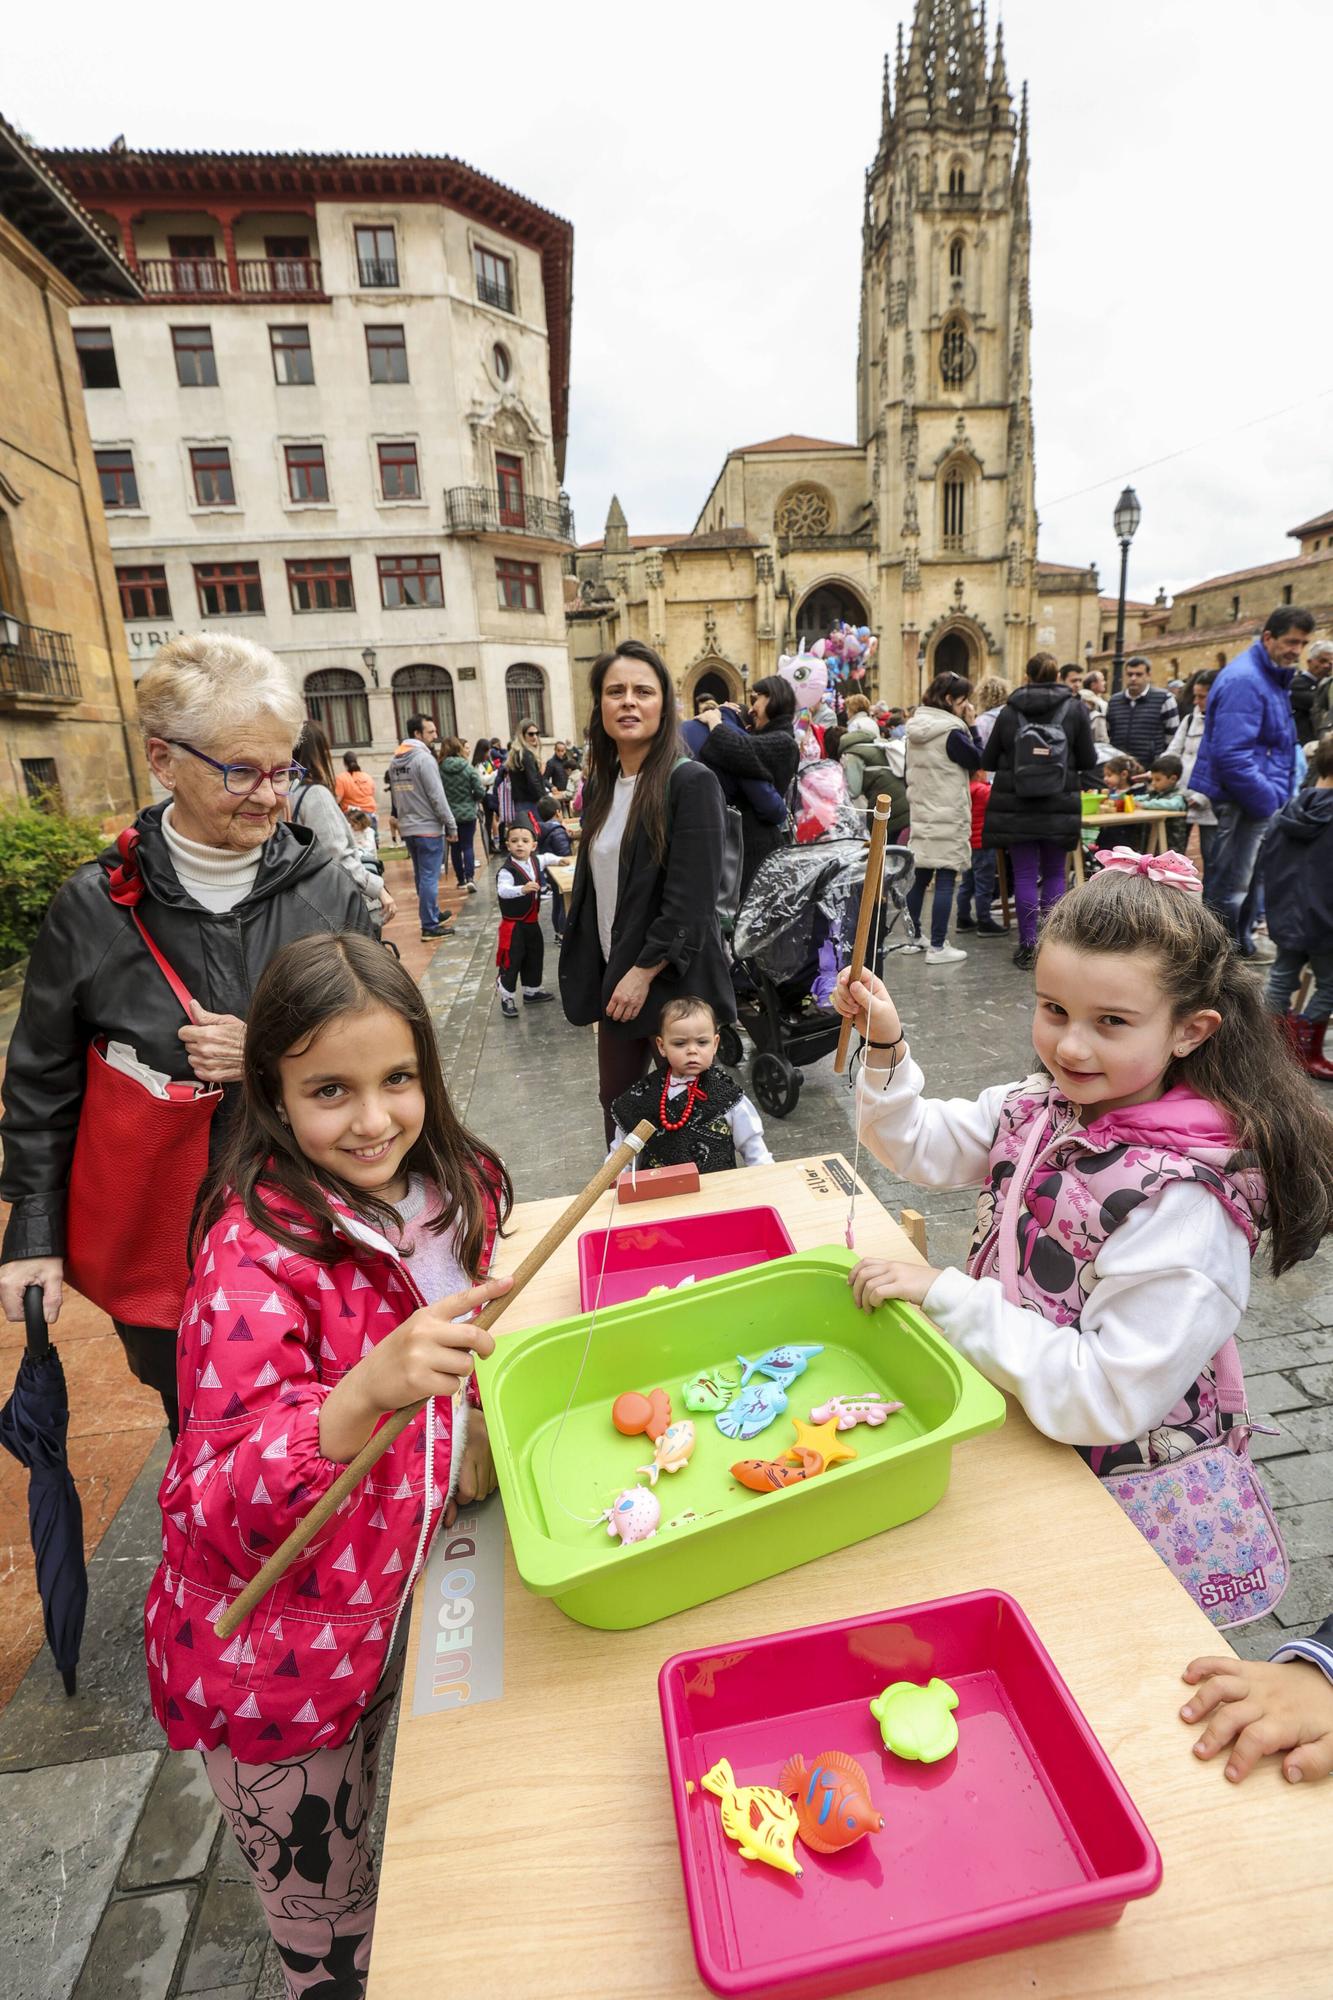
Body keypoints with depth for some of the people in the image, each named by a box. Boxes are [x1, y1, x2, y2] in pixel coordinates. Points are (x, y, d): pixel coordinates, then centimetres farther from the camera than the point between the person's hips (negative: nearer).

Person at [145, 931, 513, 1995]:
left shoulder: (451, 1191, -10)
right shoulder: (257, 1258, -29)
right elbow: (226, 1516, -31)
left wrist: (476, 1431, -8)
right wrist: (368, 1394, -47)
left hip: (397, 1598, 5)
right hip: (277, 1666, -5)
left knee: (390, 1888, 30)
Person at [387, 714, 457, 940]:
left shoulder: (395, 761, 10)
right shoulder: (424, 758, -14)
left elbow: (395, 794, 13)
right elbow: (437, 797, -17)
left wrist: (402, 818, 18)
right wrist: (451, 826, -12)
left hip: (407, 828, 8)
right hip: (428, 828, -8)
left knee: (421, 876, 17)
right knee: (429, 877, -3)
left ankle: (433, 915, 31)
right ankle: (430, 926, 0)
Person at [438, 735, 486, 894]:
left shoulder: (439, 769, -9)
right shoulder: (468, 768, -10)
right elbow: (480, 792, -9)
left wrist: (448, 800, 10)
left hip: (449, 814, 1)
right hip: (467, 813, -1)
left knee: (455, 847, 13)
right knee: (467, 846, 5)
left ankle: (461, 880, 19)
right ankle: (469, 878, -11)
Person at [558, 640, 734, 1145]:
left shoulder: (691, 782, -14)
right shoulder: (600, 785, 9)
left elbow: (691, 899, -19)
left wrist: (644, 972, -19)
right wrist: (589, 975, 11)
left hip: (672, 980, -7)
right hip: (612, 976, 7)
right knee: (616, 1102, 16)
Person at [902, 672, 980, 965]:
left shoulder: (916, 727, 9)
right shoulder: (952, 732, -15)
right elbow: (977, 760, -3)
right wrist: (970, 727, -1)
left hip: (920, 814, 8)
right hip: (947, 817, -8)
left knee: (919, 877, 14)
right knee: (945, 881, -4)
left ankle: (913, 937, 23)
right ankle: (937, 947, -3)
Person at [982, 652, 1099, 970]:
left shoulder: (1009, 711, -2)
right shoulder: (1075, 709, -2)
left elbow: (989, 761, 4)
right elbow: (1088, 761, 0)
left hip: (1015, 806, 0)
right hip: (1059, 808, 0)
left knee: (1024, 875, 4)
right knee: (1054, 874, 10)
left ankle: (1027, 943, 5)